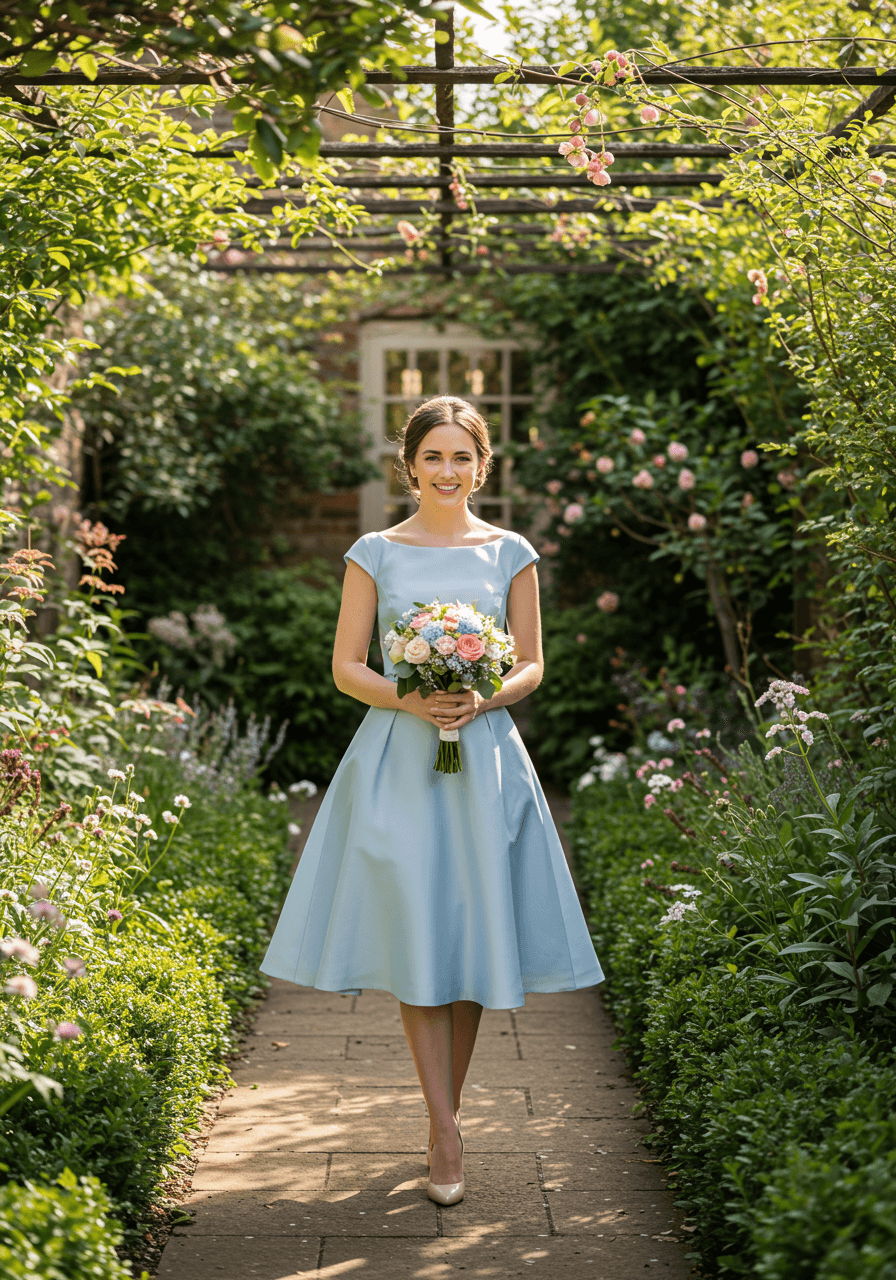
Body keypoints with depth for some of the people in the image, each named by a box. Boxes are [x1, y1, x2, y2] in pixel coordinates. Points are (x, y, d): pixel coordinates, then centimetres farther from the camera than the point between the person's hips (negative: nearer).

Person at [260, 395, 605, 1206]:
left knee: (472, 930, 3)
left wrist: (483, 699, -12)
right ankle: (447, 1131, -3)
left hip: (485, 758, 1)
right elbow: (346, 667, 4)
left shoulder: (511, 554, 7)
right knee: (413, 938, -7)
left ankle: (445, 1115, 19)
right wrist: (410, 700, -14)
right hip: (398, 759, -1)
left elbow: (532, 666, 8)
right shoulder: (375, 554, 4)